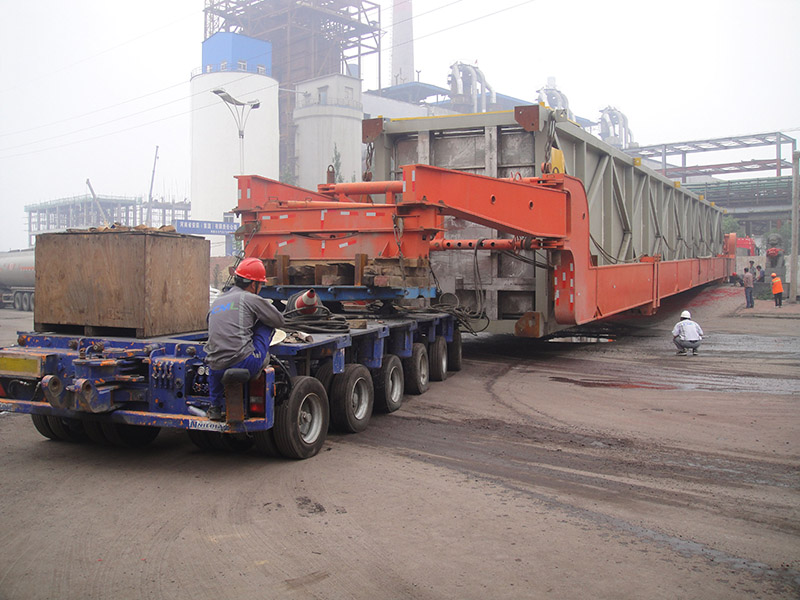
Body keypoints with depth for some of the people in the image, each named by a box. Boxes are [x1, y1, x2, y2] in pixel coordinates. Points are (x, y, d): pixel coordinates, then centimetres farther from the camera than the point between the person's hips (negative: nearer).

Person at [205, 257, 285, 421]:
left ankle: (215, 407, 34)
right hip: (244, 364, -5)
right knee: (266, 324, 11)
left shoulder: (217, 302, 20)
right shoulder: (251, 299, 2)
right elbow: (279, 320, 12)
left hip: (217, 371, 6)